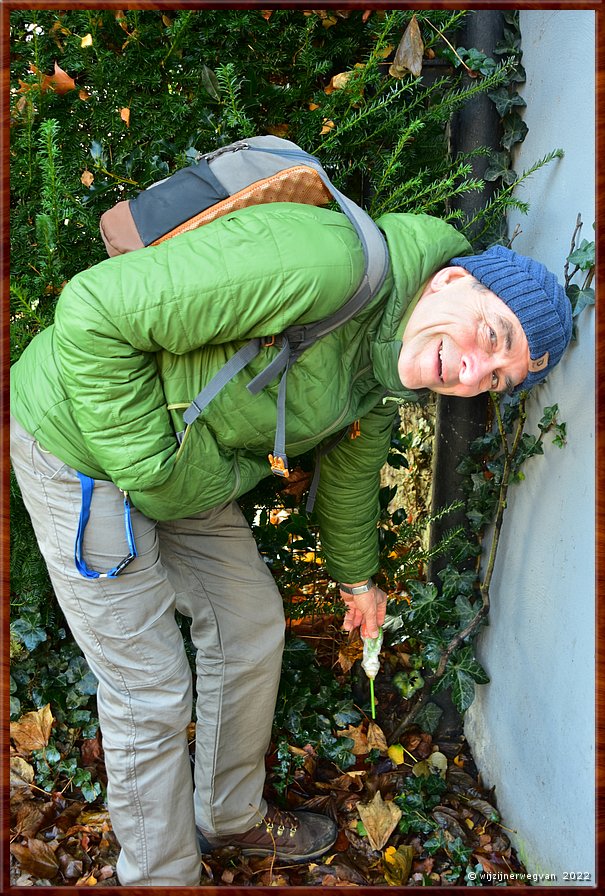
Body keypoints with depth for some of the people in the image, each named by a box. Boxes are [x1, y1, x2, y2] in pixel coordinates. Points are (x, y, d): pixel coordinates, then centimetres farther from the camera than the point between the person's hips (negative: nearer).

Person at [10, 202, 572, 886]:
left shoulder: (390, 372, -4)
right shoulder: (327, 264, -34)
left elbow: (351, 459, 17)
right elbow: (94, 311, -32)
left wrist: (355, 575, 31)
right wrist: (151, 463, -27)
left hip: (184, 470, 9)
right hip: (81, 445, -8)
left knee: (251, 625, 16)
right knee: (150, 696, -2)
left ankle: (231, 817, 40)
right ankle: (162, 875, 25)